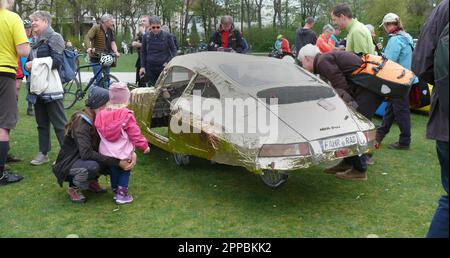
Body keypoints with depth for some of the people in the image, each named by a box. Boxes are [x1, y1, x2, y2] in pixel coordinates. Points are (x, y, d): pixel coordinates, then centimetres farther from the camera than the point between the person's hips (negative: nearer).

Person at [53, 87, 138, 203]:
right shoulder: (82, 121, -26)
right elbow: (86, 153, -35)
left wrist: (131, 153, -25)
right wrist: (117, 162, -36)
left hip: (83, 158, 7)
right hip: (68, 163, -7)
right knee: (92, 166, -37)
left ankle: (91, 182, 8)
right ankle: (73, 187, -6)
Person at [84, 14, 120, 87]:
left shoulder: (110, 31, 10)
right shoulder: (96, 28, -7)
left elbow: (112, 42, 2)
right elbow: (87, 38, -18)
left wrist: (115, 51, -18)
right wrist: (89, 48, -37)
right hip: (96, 58, -6)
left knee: (107, 79, 10)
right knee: (99, 79, -13)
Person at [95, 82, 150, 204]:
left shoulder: (101, 114, -2)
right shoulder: (127, 115, -18)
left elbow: (99, 132, 9)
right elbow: (134, 133, -15)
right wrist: (144, 145, -4)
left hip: (106, 152, 5)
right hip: (122, 153, -5)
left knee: (114, 171, 20)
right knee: (125, 172, 11)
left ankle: (115, 191, 31)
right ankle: (122, 194, 10)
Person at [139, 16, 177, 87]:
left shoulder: (167, 36, -4)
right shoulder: (146, 36, 3)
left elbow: (174, 50, 4)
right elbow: (143, 52, 13)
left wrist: (169, 62, -9)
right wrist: (142, 66, 7)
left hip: (164, 67, -2)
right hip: (150, 68, 2)